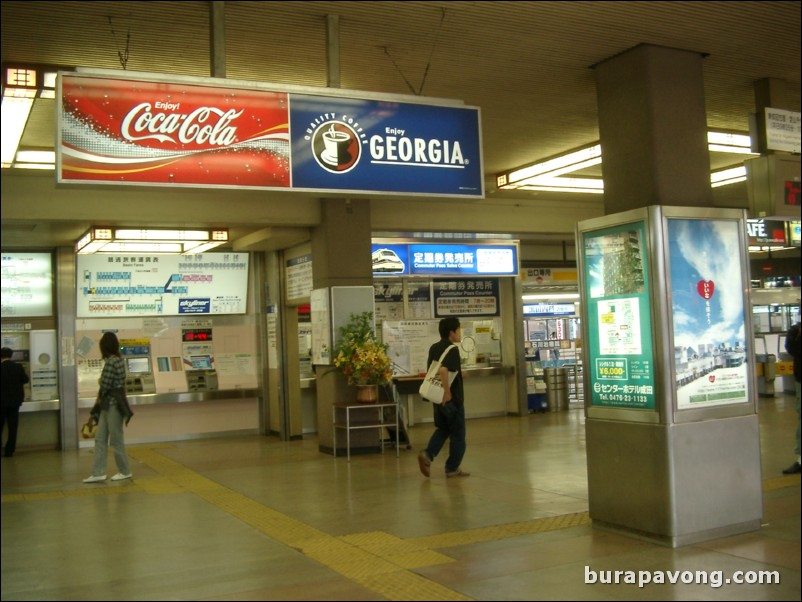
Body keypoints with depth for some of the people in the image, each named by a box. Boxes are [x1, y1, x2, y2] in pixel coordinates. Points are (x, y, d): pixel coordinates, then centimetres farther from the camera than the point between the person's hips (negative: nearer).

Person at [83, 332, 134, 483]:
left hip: (113, 404, -9)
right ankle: (98, 473, 11)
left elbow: (105, 385, -18)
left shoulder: (112, 362, -18)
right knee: (100, 439, 9)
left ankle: (125, 471, 14)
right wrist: (101, 399, 10)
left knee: (116, 440, 2)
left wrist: (99, 398, -1)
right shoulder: (118, 360, 11)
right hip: (108, 404, 9)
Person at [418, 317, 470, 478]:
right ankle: (452, 468, 12)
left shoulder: (434, 348, 9)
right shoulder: (452, 349, -17)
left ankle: (427, 454, -1)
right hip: (452, 398, -8)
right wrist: (447, 392, -26)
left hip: (437, 397, 8)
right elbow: (443, 370, -32)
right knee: (458, 433, 6)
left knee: (442, 428, 19)